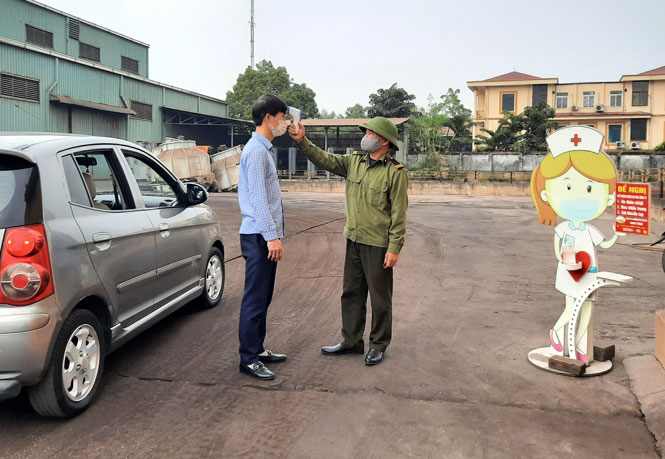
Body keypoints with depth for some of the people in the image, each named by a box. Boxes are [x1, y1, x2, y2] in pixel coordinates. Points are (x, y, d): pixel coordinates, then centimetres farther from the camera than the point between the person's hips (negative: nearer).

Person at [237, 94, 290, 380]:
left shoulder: (263, 149, 18)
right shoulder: (256, 150, -13)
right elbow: (258, 198, -20)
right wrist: (272, 236, -22)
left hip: (265, 236, 10)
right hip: (259, 237, -10)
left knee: (263, 298, 15)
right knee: (255, 299, -4)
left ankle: (258, 350, 25)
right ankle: (248, 359, 3)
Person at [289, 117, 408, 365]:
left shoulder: (395, 172, -11)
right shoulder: (354, 161, 8)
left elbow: (399, 213, -13)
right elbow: (325, 159, 6)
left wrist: (394, 248, -15)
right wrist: (302, 141, -7)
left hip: (378, 244, -7)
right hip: (354, 240, 7)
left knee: (380, 298, 6)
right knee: (351, 293, 15)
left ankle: (378, 346, 21)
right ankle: (351, 341, 28)